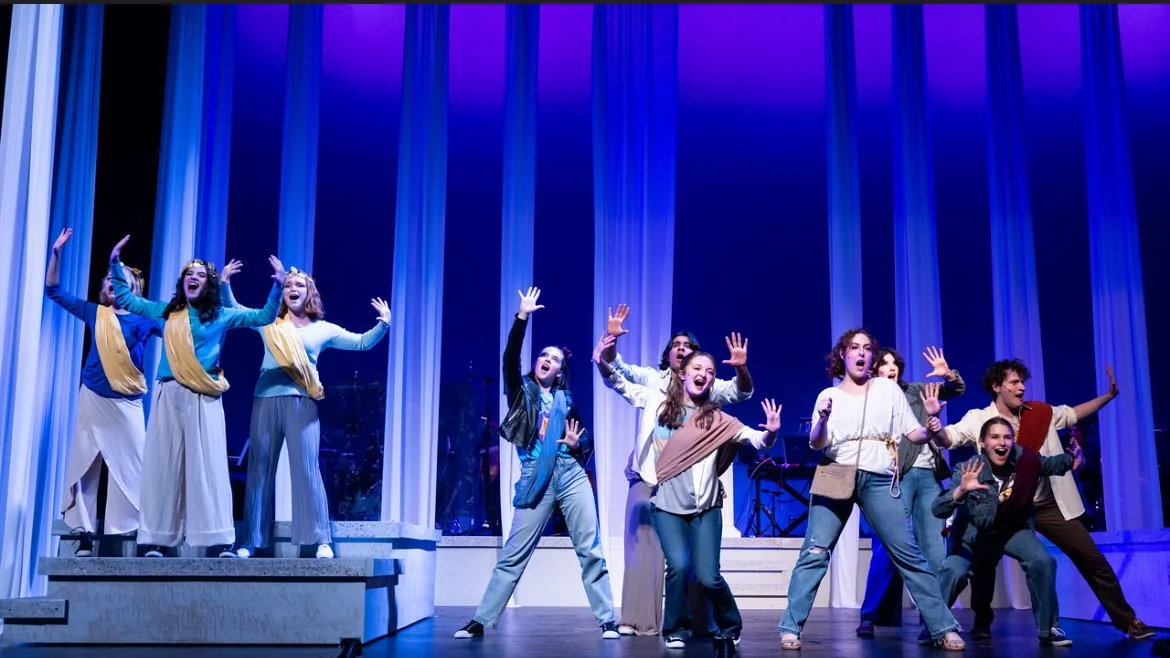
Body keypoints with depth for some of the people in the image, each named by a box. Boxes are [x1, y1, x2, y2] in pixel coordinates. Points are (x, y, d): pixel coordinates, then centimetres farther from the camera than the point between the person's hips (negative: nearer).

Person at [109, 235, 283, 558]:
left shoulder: (221, 316, 10)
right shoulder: (167, 311, 16)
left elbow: (264, 317, 8)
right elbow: (125, 299, 26)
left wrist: (278, 286, -3)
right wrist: (116, 264, 21)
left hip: (203, 398, -2)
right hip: (169, 395, 2)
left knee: (208, 465, -6)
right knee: (163, 465, 2)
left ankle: (220, 541, -10)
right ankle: (156, 540, 4)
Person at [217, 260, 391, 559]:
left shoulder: (323, 329, 12)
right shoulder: (268, 322, 15)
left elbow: (362, 343, 11)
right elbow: (233, 310, 17)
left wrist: (383, 326, -5)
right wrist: (224, 285, 0)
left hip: (301, 403, -2)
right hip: (266, 400, 2)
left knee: (306, 470, -7)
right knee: (260, 470, 5)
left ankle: (322, 541, -5)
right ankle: (250, 542, 10)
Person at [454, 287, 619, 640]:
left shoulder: (565, 399, 15)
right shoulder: (521, 390, 10)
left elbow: (583, 443, 19)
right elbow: (510, 357, -9)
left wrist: (576, 445, -5)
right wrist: (522, 317, -17)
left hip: (571, 475, 2)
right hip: (536, 479, -2)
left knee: (590, 551, 0)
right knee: (513, 554, -1)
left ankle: (607, 620, 5)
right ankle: (480, 620, 6)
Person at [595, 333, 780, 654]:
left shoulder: (716, 419, -1)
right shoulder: (657, 400, 2)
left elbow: (756, 439, -7)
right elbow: (619, 384, 4)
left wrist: (771, 432, -29)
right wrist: (603, 364, -15)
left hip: (705, 507, 0)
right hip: (666, 505, 0)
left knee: (707, 575, -6)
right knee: (678, 566, -17)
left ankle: (730, 627, 24)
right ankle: (676, 630, 8)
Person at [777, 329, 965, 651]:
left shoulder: (888, 389, 10)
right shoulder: (829, 395, 8)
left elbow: (915, 436, 8)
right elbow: (816, 444, -2)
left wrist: (932, 420, -13)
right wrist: (823, 419, -22)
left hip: (878, 480, 1)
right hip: (837, 476, 0)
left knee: (909, 554, -4)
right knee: (814, 552, -9)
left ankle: (943, 628, 4)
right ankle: (790, 628, -6)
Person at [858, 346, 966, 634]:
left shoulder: (916, 391, 18)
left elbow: (958, 389, 19)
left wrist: (948, 374, 2)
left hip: (929, 475, 4)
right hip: (897, 476, -4)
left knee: (934, 550, 2)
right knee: (889, 547, -10)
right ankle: (870, 617, -5)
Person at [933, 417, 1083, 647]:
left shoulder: (1022, 459, -20)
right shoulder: (967, 470, -29)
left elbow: (1049, 464, 3)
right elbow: (938, 510, -37)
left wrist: (1073, 458, -18)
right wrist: (961, 490, -55)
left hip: (1011, 528, 3)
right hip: (972, 533, -3)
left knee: (1043, 561, -20)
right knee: (954, 571, -27)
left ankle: (1048, 629, 0)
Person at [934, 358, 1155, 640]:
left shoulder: (1040, 413, 3)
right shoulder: (979, 419, -9)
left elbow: (1073, 413, 17)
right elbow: (950, 437, -23)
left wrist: (1110, 394, 8)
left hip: (1048, 505, 3)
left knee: (1092, 559, 5)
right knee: (983, 560, -8)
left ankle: (1126, 620, 19)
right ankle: (982, 623, 12)